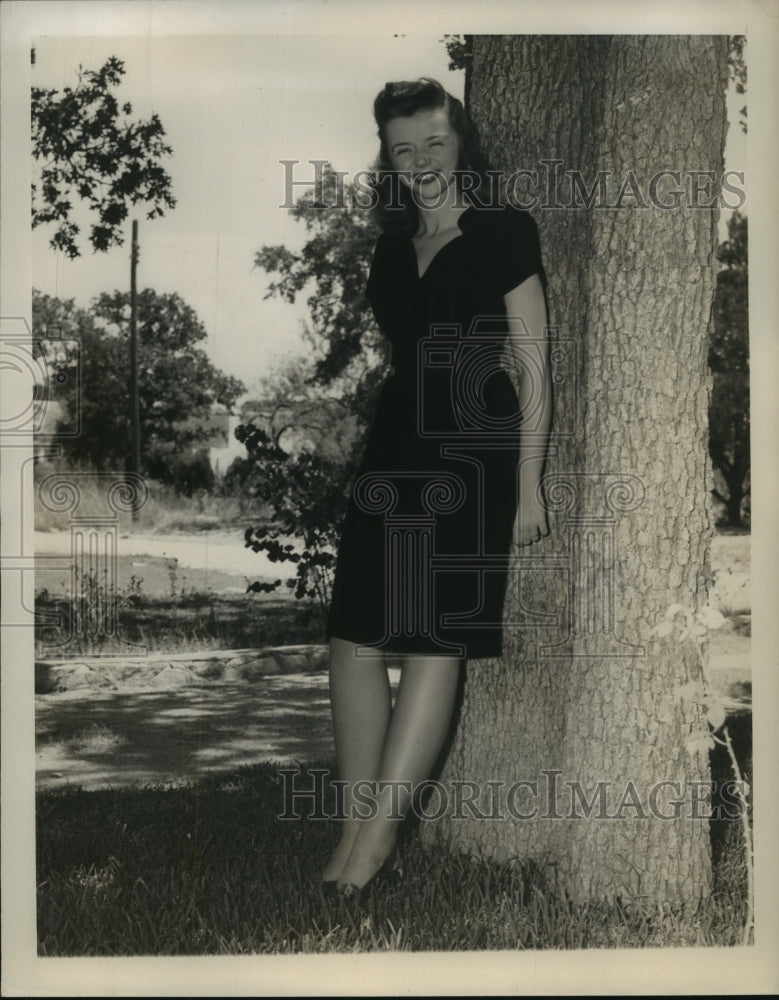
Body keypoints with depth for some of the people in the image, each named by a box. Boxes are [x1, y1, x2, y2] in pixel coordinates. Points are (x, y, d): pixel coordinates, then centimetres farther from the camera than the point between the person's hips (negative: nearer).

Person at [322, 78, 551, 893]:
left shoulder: (502, 236, -1)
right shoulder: (393, 249, 15)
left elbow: (533, 371, -4)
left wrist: (528, 487, -8)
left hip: (473, 457, -6)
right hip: (395, 452, 6)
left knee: (433, 643, -7)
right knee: (353, 640, 0)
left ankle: (376, 831, -1)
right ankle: (358, 829, 8)